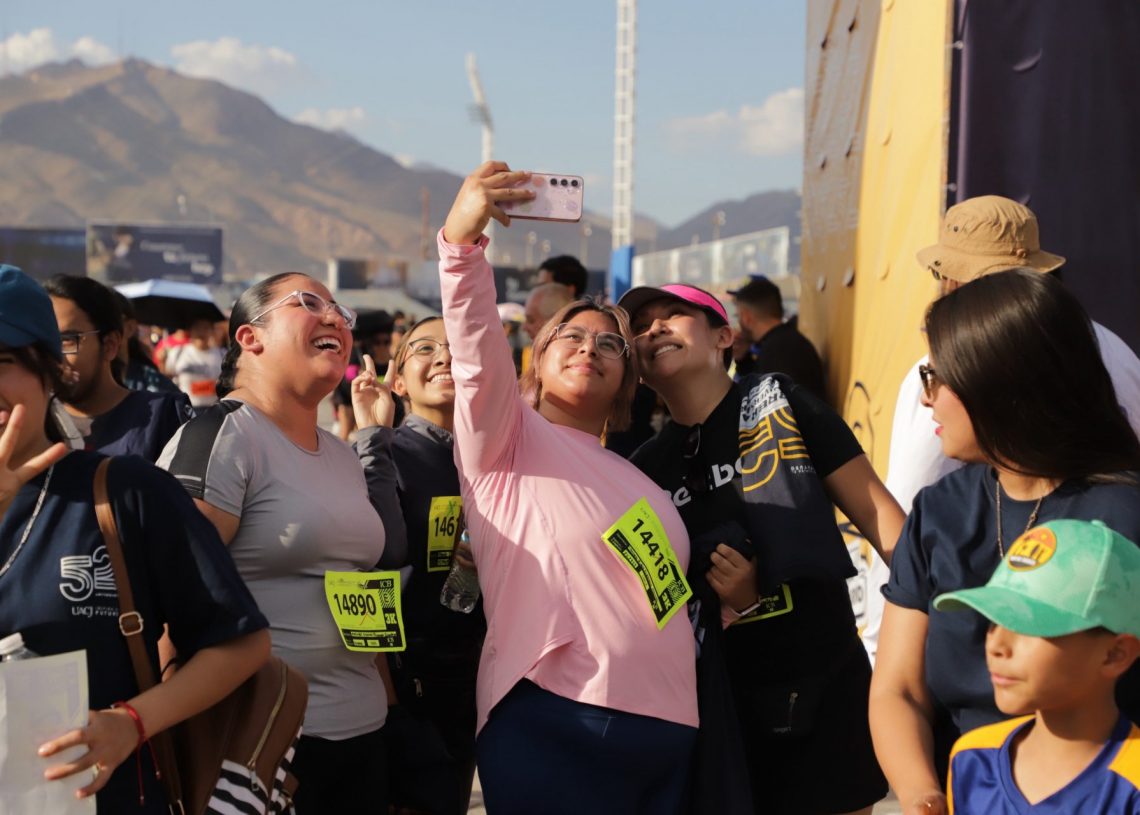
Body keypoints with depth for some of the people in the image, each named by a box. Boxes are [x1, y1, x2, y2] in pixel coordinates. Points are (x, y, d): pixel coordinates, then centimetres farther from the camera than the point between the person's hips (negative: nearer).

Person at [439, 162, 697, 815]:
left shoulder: (634, 479, 25)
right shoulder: (507, 442, 3)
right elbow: (477, 349, -17)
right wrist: (462, 239, -31)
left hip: (668, 734, 7)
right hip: (556, 728, -7)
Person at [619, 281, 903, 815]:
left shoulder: (779, 404, -3)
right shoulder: (644, 469, 5)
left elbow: (876, 512, -5)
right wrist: (731, 602, -11)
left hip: (823, 684, -3)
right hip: (714, 699, 3)